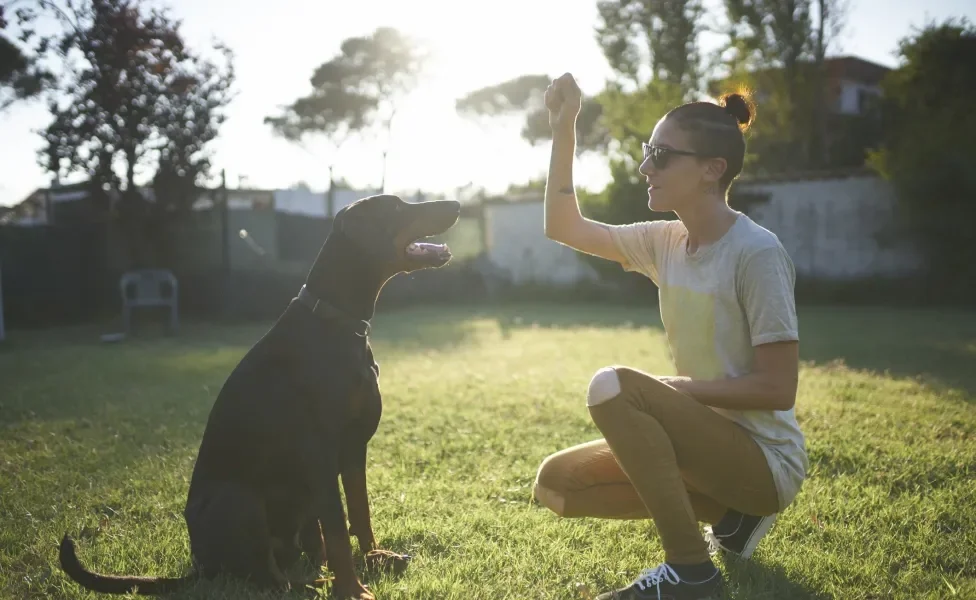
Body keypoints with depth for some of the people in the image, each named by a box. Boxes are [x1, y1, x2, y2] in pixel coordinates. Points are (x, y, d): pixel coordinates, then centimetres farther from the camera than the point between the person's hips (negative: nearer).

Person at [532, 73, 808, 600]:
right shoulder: (665, 242, 2)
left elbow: (777, 388, -21)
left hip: (766, 458, -8)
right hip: (706, 440, 8)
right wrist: (563, 131, 0)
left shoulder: (757, 252, -19)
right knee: (554, 485, 1)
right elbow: (564, 227, 8)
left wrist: (674, 388, -16)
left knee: (613, 386, -28)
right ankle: (728, 514, 8)